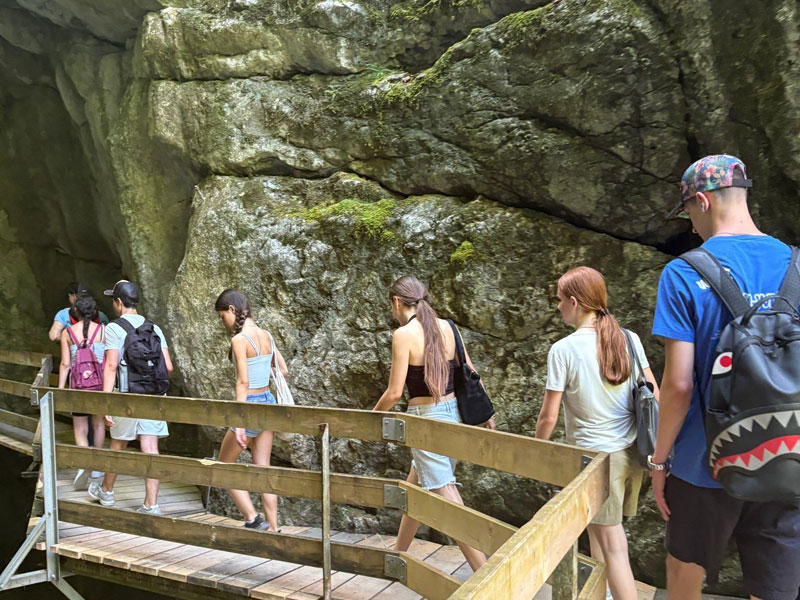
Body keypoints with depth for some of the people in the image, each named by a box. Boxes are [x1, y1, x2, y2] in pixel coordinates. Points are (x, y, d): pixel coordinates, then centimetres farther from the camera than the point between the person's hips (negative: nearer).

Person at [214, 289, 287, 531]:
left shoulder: (239, 340, -16)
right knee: (263, 469, 13)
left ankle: (252, 518, 8)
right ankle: (273, 528, 16)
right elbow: (283, 370, 13)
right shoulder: (266, 336, 6)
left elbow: (243, 381, -21)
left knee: (223, 466, 13)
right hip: (268, 402, 7)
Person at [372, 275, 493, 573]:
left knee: (446, 498, -1)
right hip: (453, 412, 8)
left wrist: (372, 415, 4)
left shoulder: (403, 334, -15)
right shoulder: (446, 327, 4)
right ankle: (399, 553, 39)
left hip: (426, 419, -8)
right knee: (414, 486, 23)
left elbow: (394, 393, -14)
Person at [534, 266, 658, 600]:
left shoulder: (563, 350, -14)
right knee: (597, 527, 23)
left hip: (596, 455, -6)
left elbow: (549, 416, -11)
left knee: (613, 547, 3)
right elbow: (654, 397, 3)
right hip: (633, 452, 6)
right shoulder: (629, 339, -1)